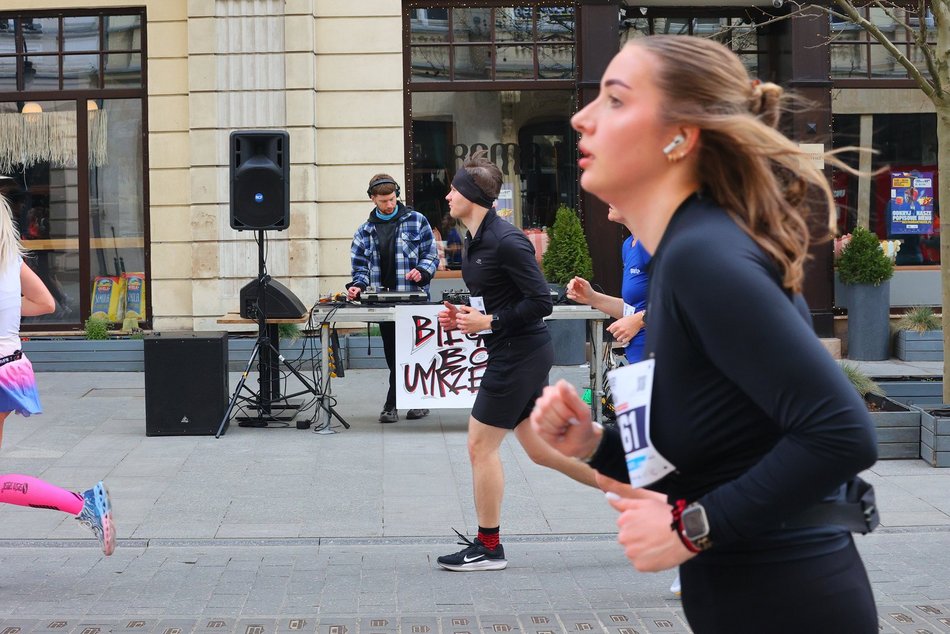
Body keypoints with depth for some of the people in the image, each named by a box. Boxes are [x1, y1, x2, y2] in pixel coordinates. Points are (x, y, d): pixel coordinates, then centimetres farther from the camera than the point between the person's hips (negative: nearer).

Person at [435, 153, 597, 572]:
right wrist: (467, 316, 5)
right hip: (513, 353, 10)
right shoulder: (474, 242, 11)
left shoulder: (506, 242, -19)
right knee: (540, 449, 14)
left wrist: (488, 322, -19)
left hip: (519, 353, -10)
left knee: (481, 445, -1)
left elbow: (541, 302, -20)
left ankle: (488, 547, 11)